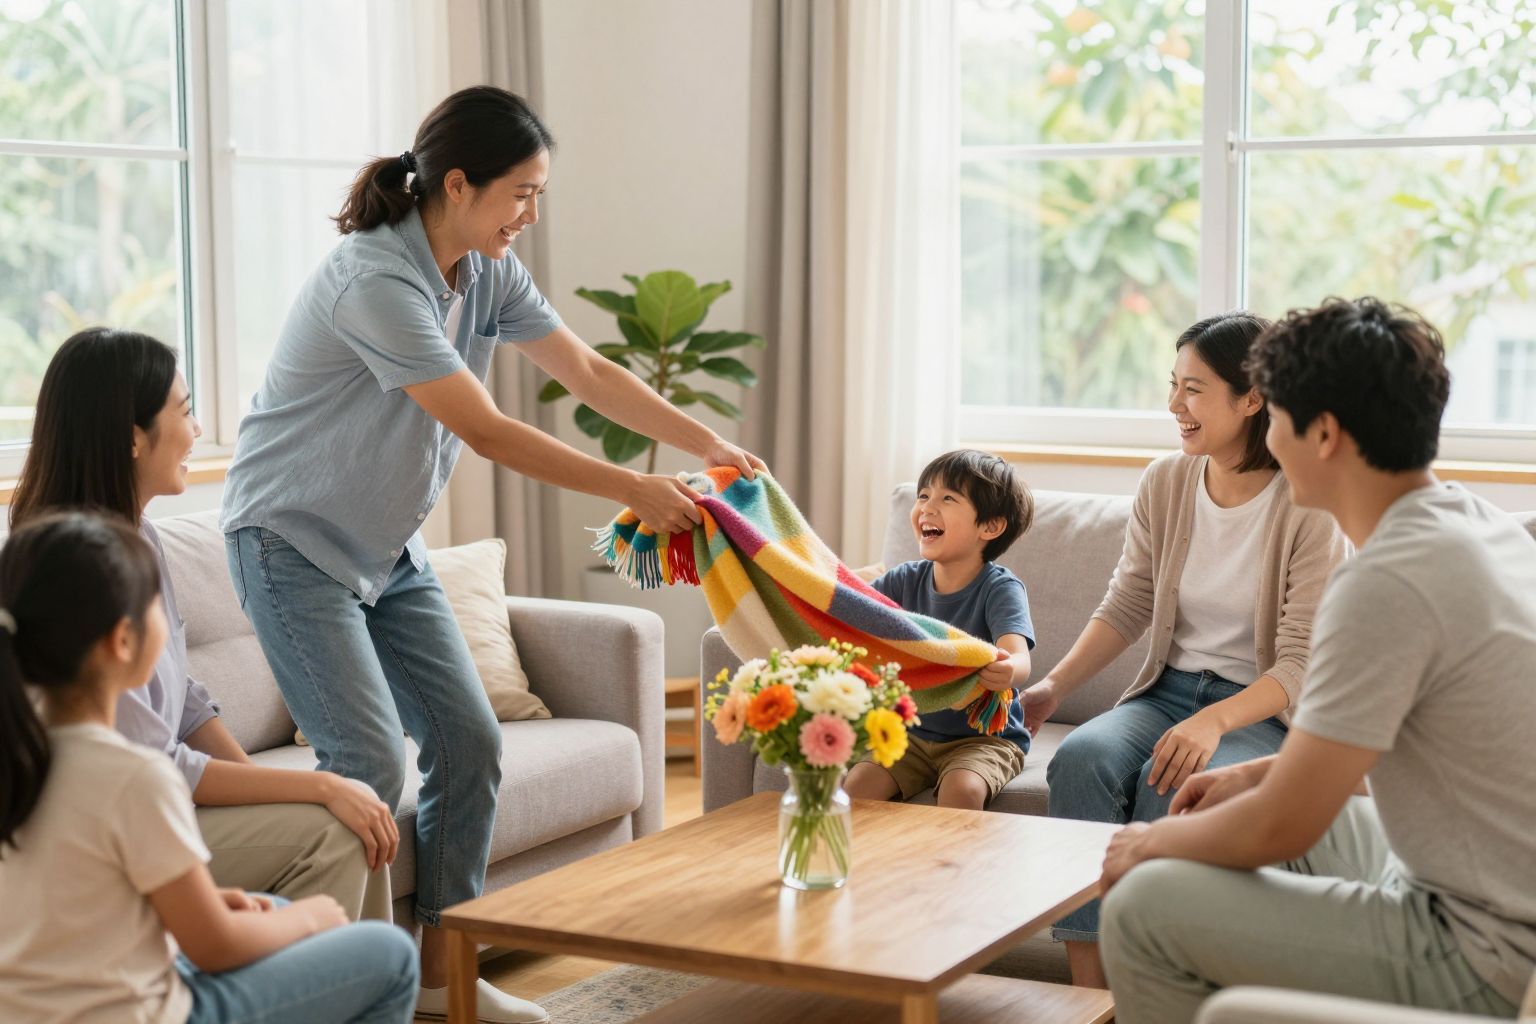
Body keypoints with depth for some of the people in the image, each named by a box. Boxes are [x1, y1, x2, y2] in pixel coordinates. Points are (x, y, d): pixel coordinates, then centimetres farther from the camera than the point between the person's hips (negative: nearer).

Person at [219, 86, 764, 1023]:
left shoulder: (488, 273, -1)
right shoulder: (375, 282, -28)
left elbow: (587, 371, 6)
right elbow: (485, 432, -28)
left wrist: (706, 442, -4)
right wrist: (634, 490, -25)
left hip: (387, 548, 9)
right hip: (293, 541, -8)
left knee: (470, 742, 4)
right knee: (369, 762, -15)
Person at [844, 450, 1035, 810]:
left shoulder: (999, 588, -14)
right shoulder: (907, 580, 2)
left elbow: (1018, 658, -30)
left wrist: (1008, 669, -55)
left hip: (986, 736, -4)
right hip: (915, 731, 4)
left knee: (961, 789, -33)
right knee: (856, 787, -18)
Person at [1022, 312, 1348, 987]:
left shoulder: (1308, 508, -12)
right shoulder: (1164, 484, 5)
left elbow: (1301, 663, -15)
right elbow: (1126, 606, 9)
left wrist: (1213, 722, -31)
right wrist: (1053, 687, -7)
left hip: (1262, 709, -5)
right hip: (1168, 690, 5)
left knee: (1171, 780, -33)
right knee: (1081, 758, -26)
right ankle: (1087, 992, -26)